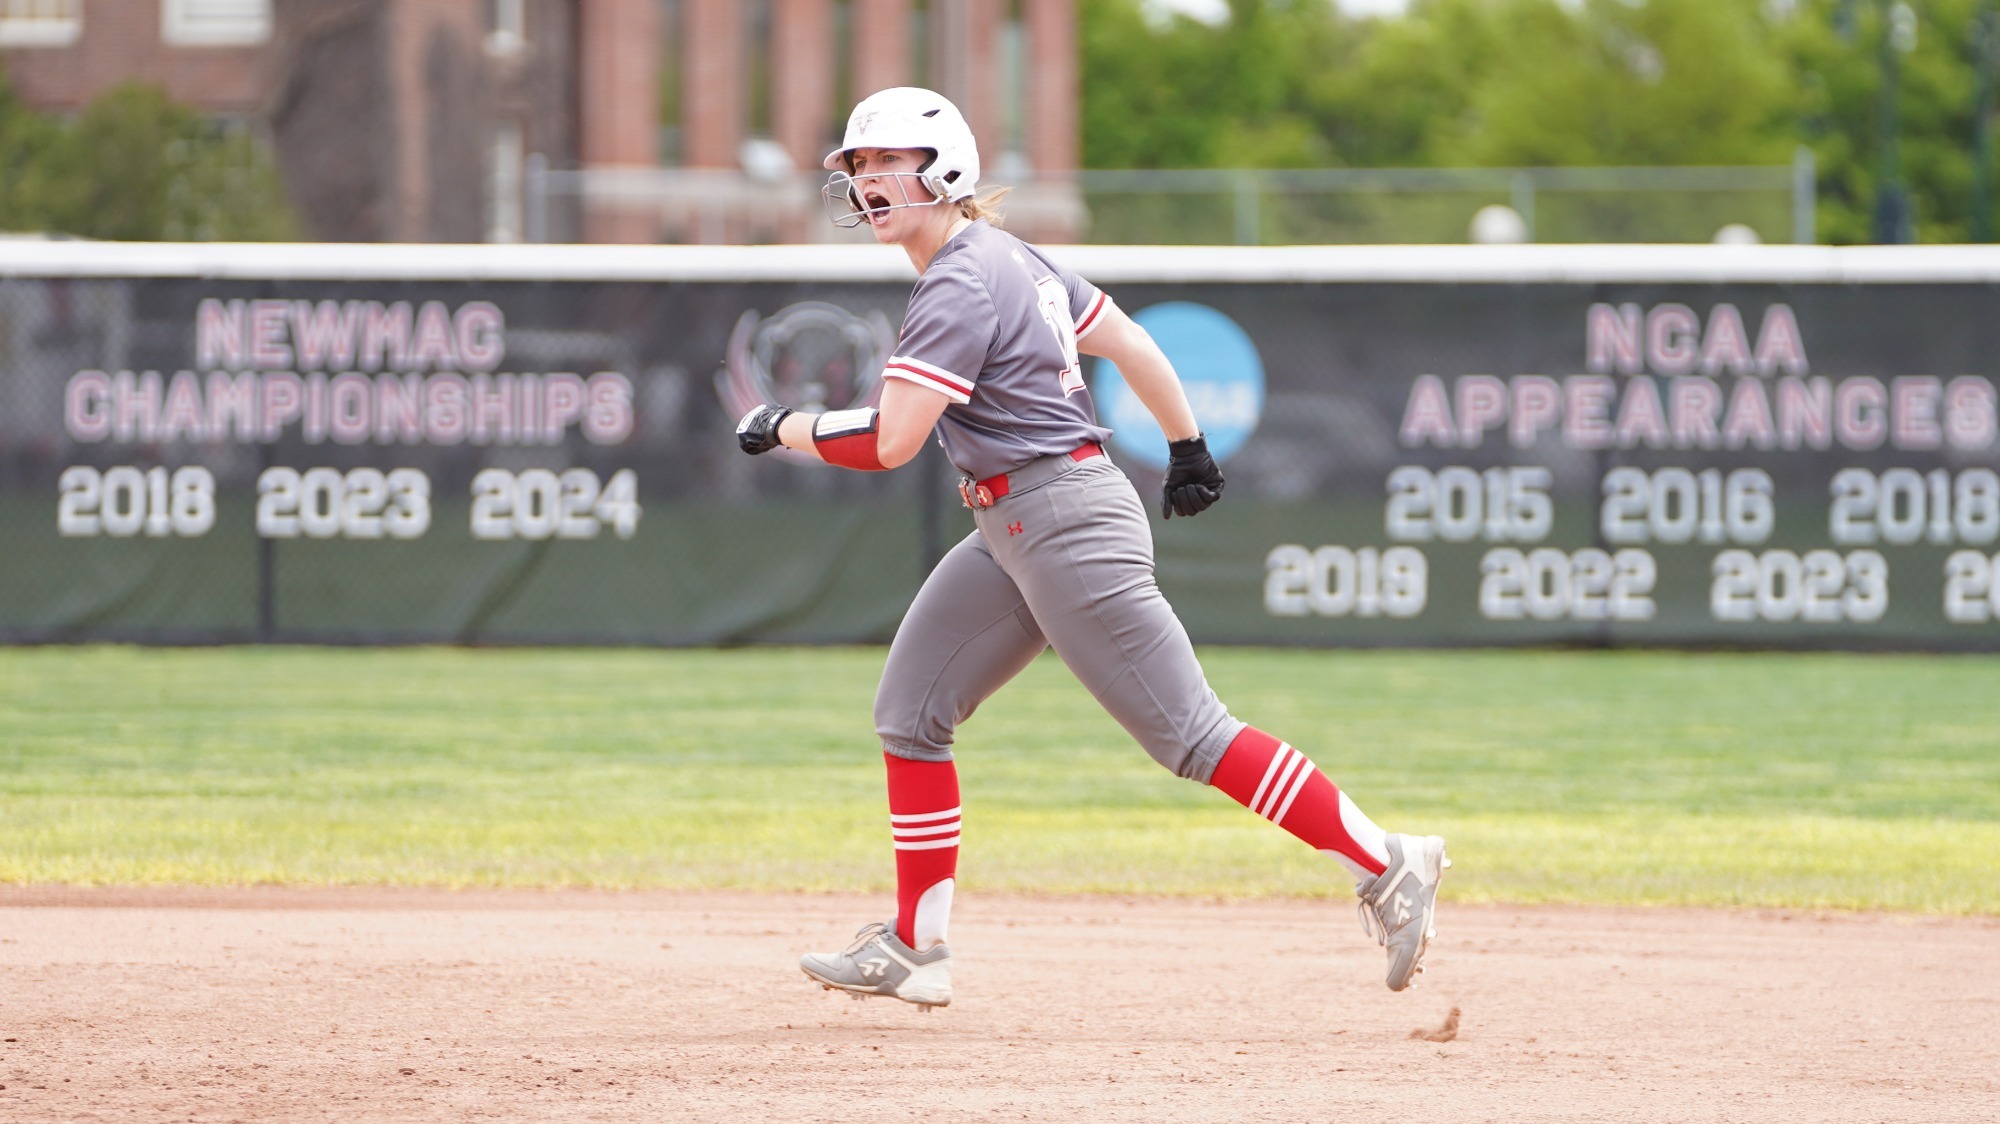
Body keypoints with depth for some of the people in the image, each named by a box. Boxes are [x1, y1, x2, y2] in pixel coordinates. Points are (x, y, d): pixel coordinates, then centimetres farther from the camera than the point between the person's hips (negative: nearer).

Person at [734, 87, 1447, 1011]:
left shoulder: (959, 289, -17)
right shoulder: (1009, 259, 13)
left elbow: (890, 441, -22)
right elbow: (1129, 344, 19)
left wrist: (782, 430, -7)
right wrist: (1188, 449, 29)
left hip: (1065, 520, -11)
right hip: (1009, 531, 11)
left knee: (1190, 734, -11)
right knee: (909, 711, 9)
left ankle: (1386, 866, -10)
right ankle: (914, 947, 12)